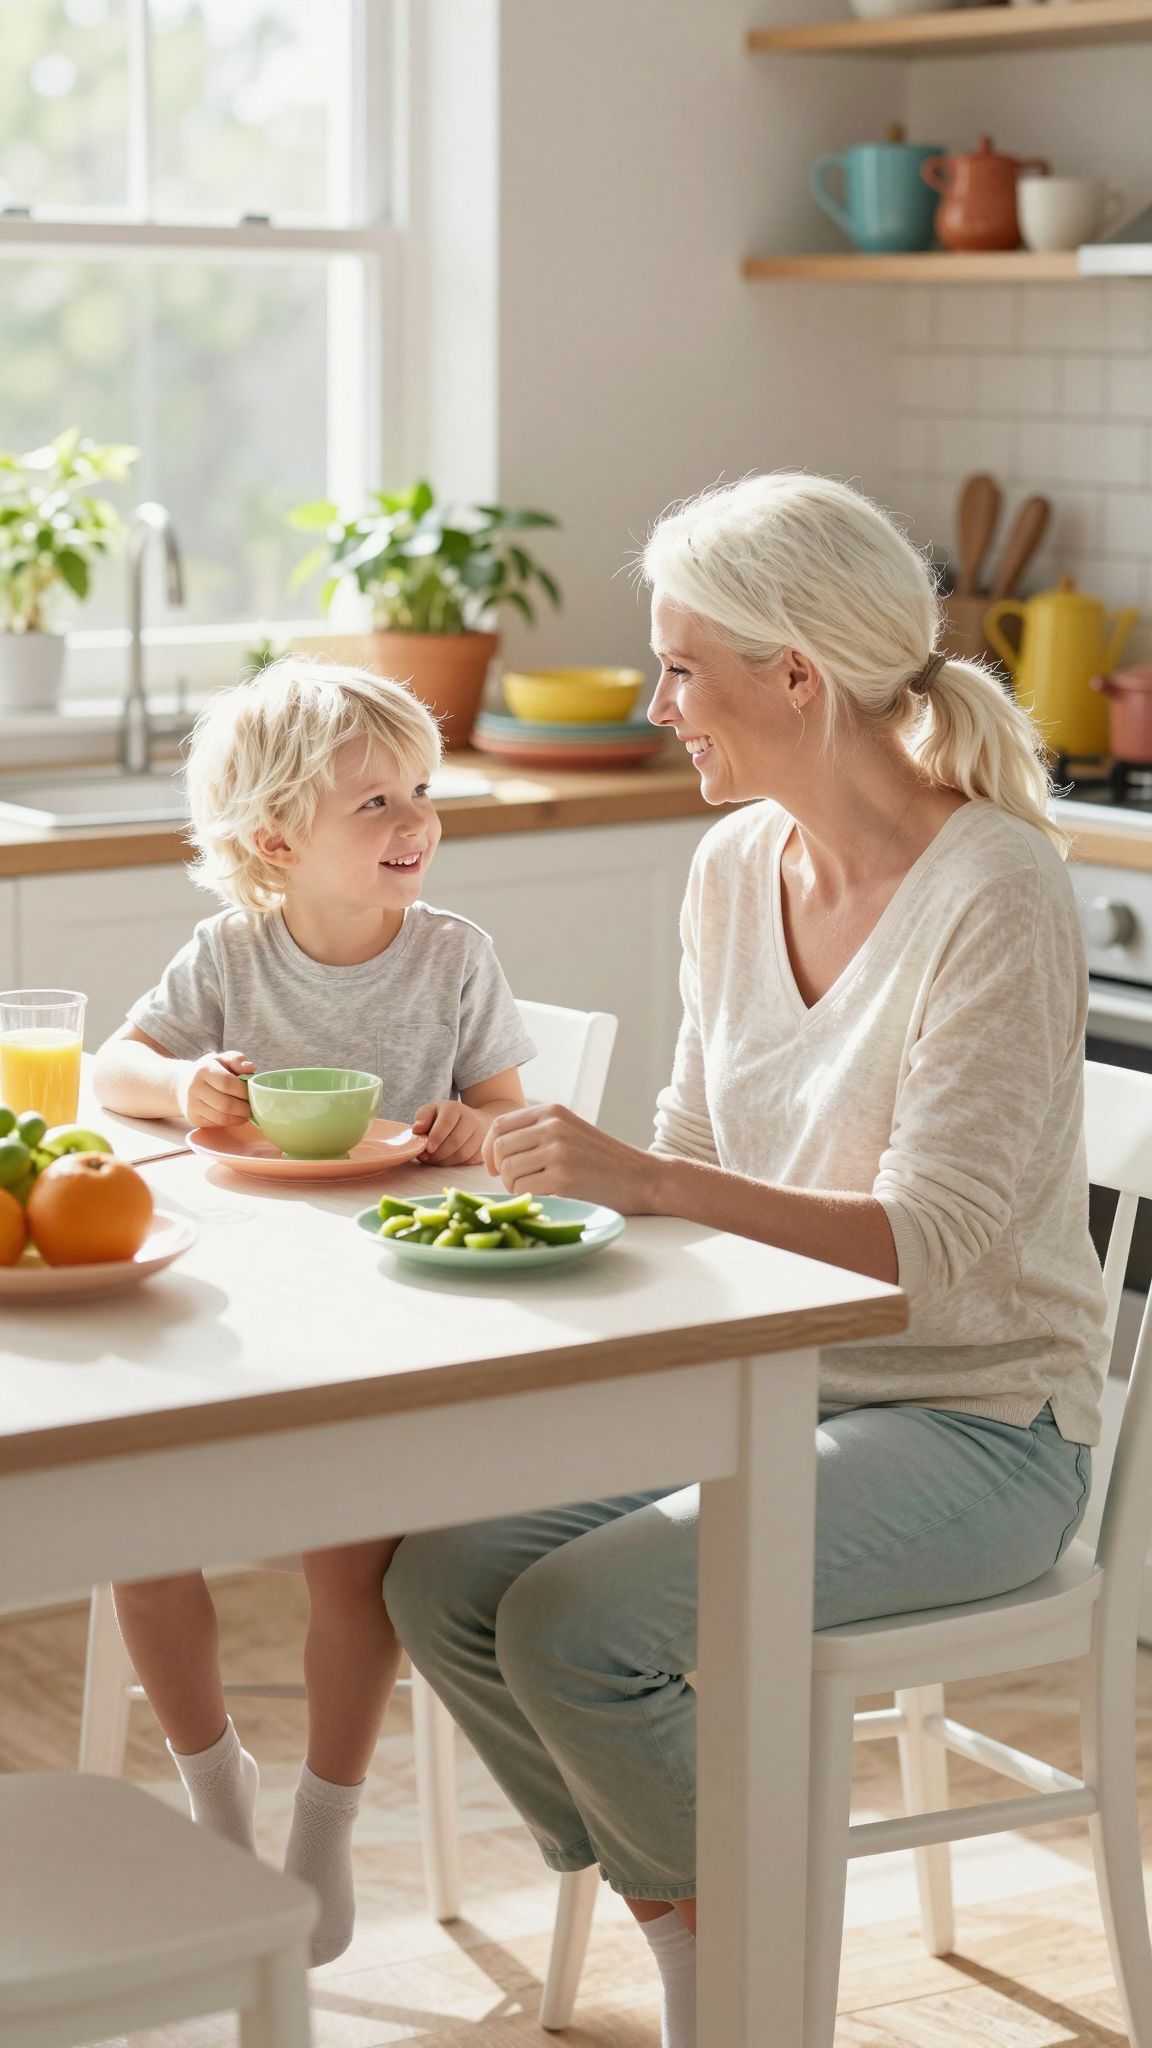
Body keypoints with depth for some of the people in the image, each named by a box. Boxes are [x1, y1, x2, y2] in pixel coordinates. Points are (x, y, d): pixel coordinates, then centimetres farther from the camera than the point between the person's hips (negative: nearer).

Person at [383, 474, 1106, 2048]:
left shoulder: (991, 891, -19)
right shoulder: (736, 868, 4)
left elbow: (935, 1243, -24)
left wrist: (649, 1178, -32)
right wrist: (546, 1158, -4)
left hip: (975, 1426, -7)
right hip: (769, 1379, 8)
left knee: (570, 1623, -24)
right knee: (440, 1582, -11)